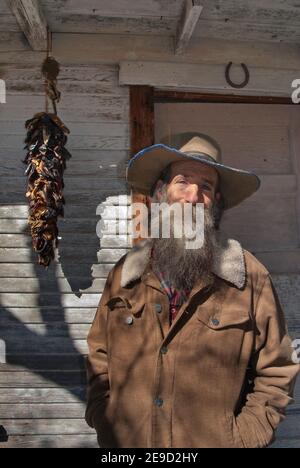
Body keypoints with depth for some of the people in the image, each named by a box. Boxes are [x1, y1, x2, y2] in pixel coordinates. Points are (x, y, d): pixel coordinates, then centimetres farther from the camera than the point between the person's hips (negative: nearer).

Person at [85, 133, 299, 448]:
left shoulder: (250, 276, -12)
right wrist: (106, 427, -6)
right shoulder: (124, 274, -5)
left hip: (215, 442, -2)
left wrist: (241, 439, -12)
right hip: (125, 442, 2)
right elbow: (99, 362, 3)